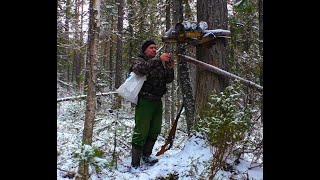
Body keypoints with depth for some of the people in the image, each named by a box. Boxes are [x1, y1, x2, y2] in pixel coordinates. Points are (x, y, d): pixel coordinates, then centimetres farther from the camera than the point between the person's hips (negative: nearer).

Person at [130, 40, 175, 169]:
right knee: (141, 132, -9)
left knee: (154, 131, 14)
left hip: (157, 101, 7)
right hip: (144, 101, -7)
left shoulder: (159, 63, 18)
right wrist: (159, 60, -28)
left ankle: (146, 155, 31)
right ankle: (135, 164, -3)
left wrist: (170, 68, -6)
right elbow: (139, 69, -25)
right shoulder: (139, 60, 0)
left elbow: (168, 80, 14)